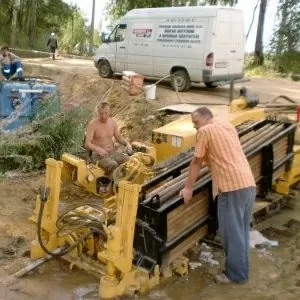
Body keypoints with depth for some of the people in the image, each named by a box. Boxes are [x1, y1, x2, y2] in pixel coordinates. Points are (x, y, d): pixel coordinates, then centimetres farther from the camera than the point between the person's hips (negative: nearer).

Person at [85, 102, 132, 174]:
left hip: (113, 152, 5)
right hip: (99, 155, -5)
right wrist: (98, 149, -35)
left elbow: (118, 137, 17)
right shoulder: (93, 124, -11)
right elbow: (87, 144, -16)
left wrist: (127, 143, -3)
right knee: (113, 165, -36)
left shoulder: (112, 122, 6)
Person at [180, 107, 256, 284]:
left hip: (232, 185, -8)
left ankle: (235, 274, 12)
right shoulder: (229, 126, 20)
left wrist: (188, 188, 6)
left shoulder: (205, 131, -2)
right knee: (242, 230, 17)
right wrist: (207, 161, 44)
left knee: (232, 231, 3)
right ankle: (241, 270, 27)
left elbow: (197, 162, 0)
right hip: (249, 183, 8)